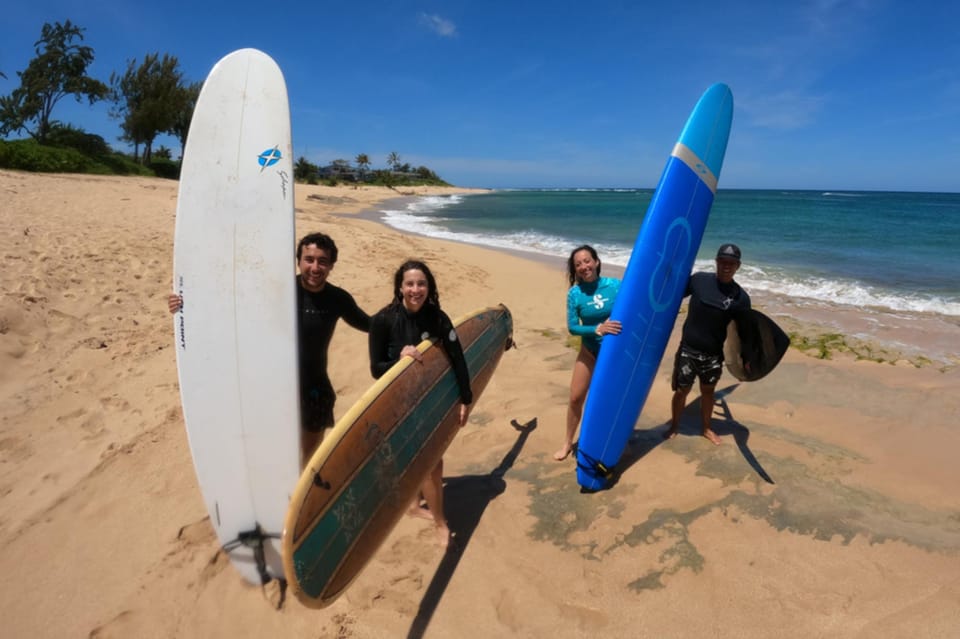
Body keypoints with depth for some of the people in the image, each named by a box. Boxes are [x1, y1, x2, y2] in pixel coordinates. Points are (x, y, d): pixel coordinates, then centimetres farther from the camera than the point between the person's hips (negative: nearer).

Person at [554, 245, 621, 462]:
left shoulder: (615, 285, -16)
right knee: (576, 397, 4)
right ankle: (568, 442, 24)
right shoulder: (575, 293, -14)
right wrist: (597, 329, -32)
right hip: (590, 351, 1)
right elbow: (572, 327, -18)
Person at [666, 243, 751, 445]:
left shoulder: (741, 298, -6)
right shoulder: (699, 279, -8)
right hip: (688, 349, -1)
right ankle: (674, 426, 30)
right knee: (681, 390, 8)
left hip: (713, 355, 1)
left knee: (708, 391, 17)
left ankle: (706, 428, 38)